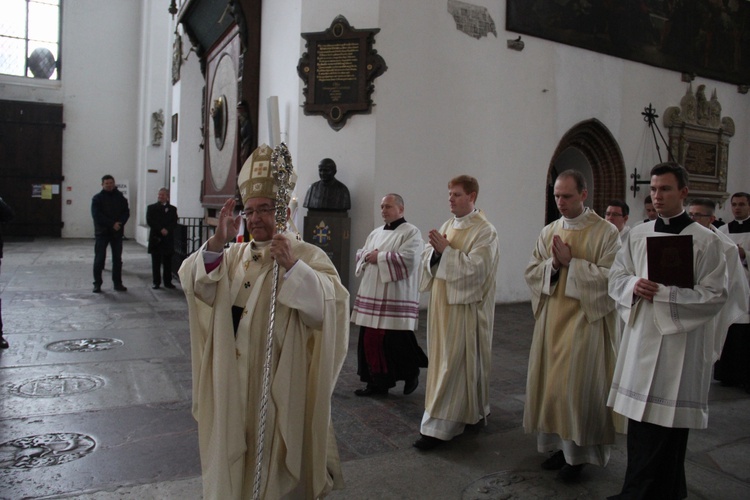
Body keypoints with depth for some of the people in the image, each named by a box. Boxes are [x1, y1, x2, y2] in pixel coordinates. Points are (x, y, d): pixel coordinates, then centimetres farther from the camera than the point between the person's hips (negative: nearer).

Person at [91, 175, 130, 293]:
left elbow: (126, 212, 3)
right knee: (99, 259, -1)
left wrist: (119, 223, -16)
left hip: (117, 232, 3)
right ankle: (97, 283, 6)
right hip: (102, 232, -3)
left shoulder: (120, 197, 8)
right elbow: (97, 215, -10)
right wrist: (112, 224, -18)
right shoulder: (97, 198, 0)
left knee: (117, 259, 7)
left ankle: (117, 283, 15)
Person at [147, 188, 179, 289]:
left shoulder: (172, 209, 11)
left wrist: (167, 230, -17)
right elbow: (149, 221, -4)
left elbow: (174, 223, 1)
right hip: (155, 239, 0)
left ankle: (168, 282, 8)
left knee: (167, 262, 2)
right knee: (156, 262, 3)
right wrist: (161, 229, -15)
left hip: (168, 239, 0)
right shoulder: (151, 208, 9)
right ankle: (156, 282, 9)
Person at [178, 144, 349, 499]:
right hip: (234, 384, 5)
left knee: (276, 455, 9)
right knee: (235, 455, 18)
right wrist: (218, 241, -20)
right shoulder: (234, 255, 8)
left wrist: (291, 265, -35)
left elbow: (329, 306, -24)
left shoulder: (309, 256, -9)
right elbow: (194, 283, -5)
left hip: (280, 385, -5)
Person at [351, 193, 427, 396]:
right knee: (371, 340, 7)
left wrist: (380, 257, -12)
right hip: (372, 295, 7)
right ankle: (377, 382, 20)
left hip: (397, 298, -7)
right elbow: (360, 254, 19)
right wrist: (368, 256, -5)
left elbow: (407, 258, -18)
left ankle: (412, 373, 24)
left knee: (396, 341, -3)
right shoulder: (376, 233, 18)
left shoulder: (411, 232, -5)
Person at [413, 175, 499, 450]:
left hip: (464, 307, -8)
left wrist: (446, 250, -20)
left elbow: (476, 268, -20)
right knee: (443, 359, 14)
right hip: (442, 303, 8)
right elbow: (427, 259, 11)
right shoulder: (448, 226, 13)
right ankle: (472, 412, 32)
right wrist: (435, 250, -10)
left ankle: (438, 427, 0)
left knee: (452, 363, -5)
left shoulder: (485, 231, -9)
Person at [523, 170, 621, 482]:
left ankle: (577, 452, 16)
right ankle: (559, 443, 25)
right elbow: (531, 273, 6)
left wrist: (571, 262, -18)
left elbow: (610, 277, -15)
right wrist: (553, 264, -12)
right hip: (551, 319, 5)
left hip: (585, 319, -5)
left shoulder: (606, 232, -7)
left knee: (576, 385, -1)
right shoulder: (548, 232, 9)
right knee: (550, 382, 9)